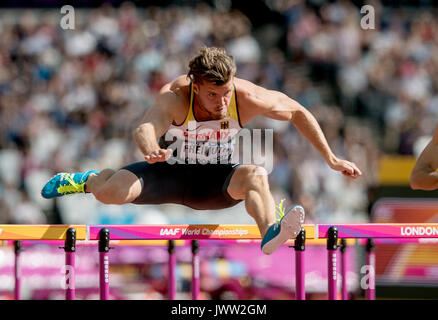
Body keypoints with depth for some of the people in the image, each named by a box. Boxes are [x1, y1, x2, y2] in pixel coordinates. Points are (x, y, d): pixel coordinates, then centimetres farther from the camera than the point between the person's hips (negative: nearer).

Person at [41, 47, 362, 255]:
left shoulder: (247, 97, -22)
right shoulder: (175, 96, -29)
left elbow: (298, 113, -5)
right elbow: (146, 128, -49)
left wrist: (331, 159, -3)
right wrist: (152, 150, -74)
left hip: (215, 181, 1)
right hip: (169, 174, -1)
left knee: (255, 176, -32)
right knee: (111, 192, -23)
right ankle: (89, 180, 14)